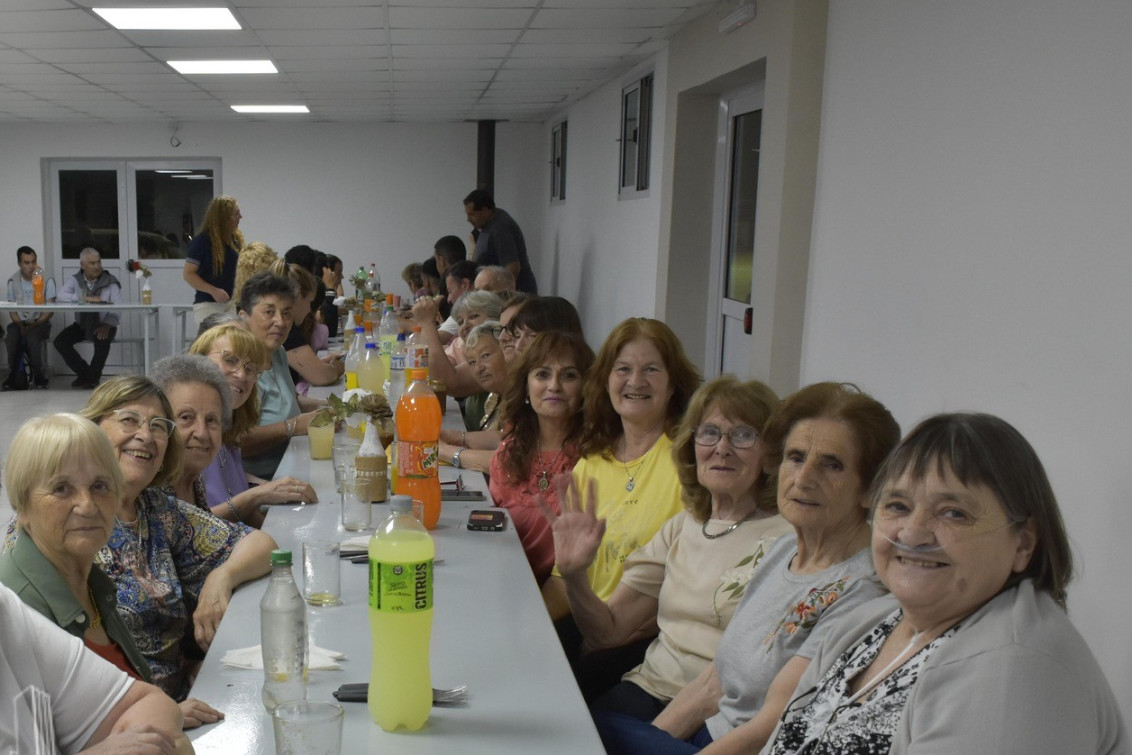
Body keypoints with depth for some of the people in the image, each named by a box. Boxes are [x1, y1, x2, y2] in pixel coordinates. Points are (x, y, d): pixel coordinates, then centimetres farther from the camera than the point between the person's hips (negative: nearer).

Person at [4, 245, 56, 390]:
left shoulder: (46, 280, -2)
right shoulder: (13, 281, 6)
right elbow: (11, 309, 6)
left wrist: (34, 325, -19)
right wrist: (20, 325, -13)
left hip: (40, 322, -2)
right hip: (20, 322, 2)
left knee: (32, 336, -35)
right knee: (12, 337, -31)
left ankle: (38, 376, -17)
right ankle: (15, 377, -18)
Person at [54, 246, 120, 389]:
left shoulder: (110, 282, -4)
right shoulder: (75, 280, 4)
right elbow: (61, 296, -14)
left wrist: (107, 325, -29)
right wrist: (85, 298, -26)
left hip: (103, 324, -3)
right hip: (81, 324, 3)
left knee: (102, 341, -33)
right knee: (60, 341, -16)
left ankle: (93, 377, -7)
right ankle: (84, 373, 2)